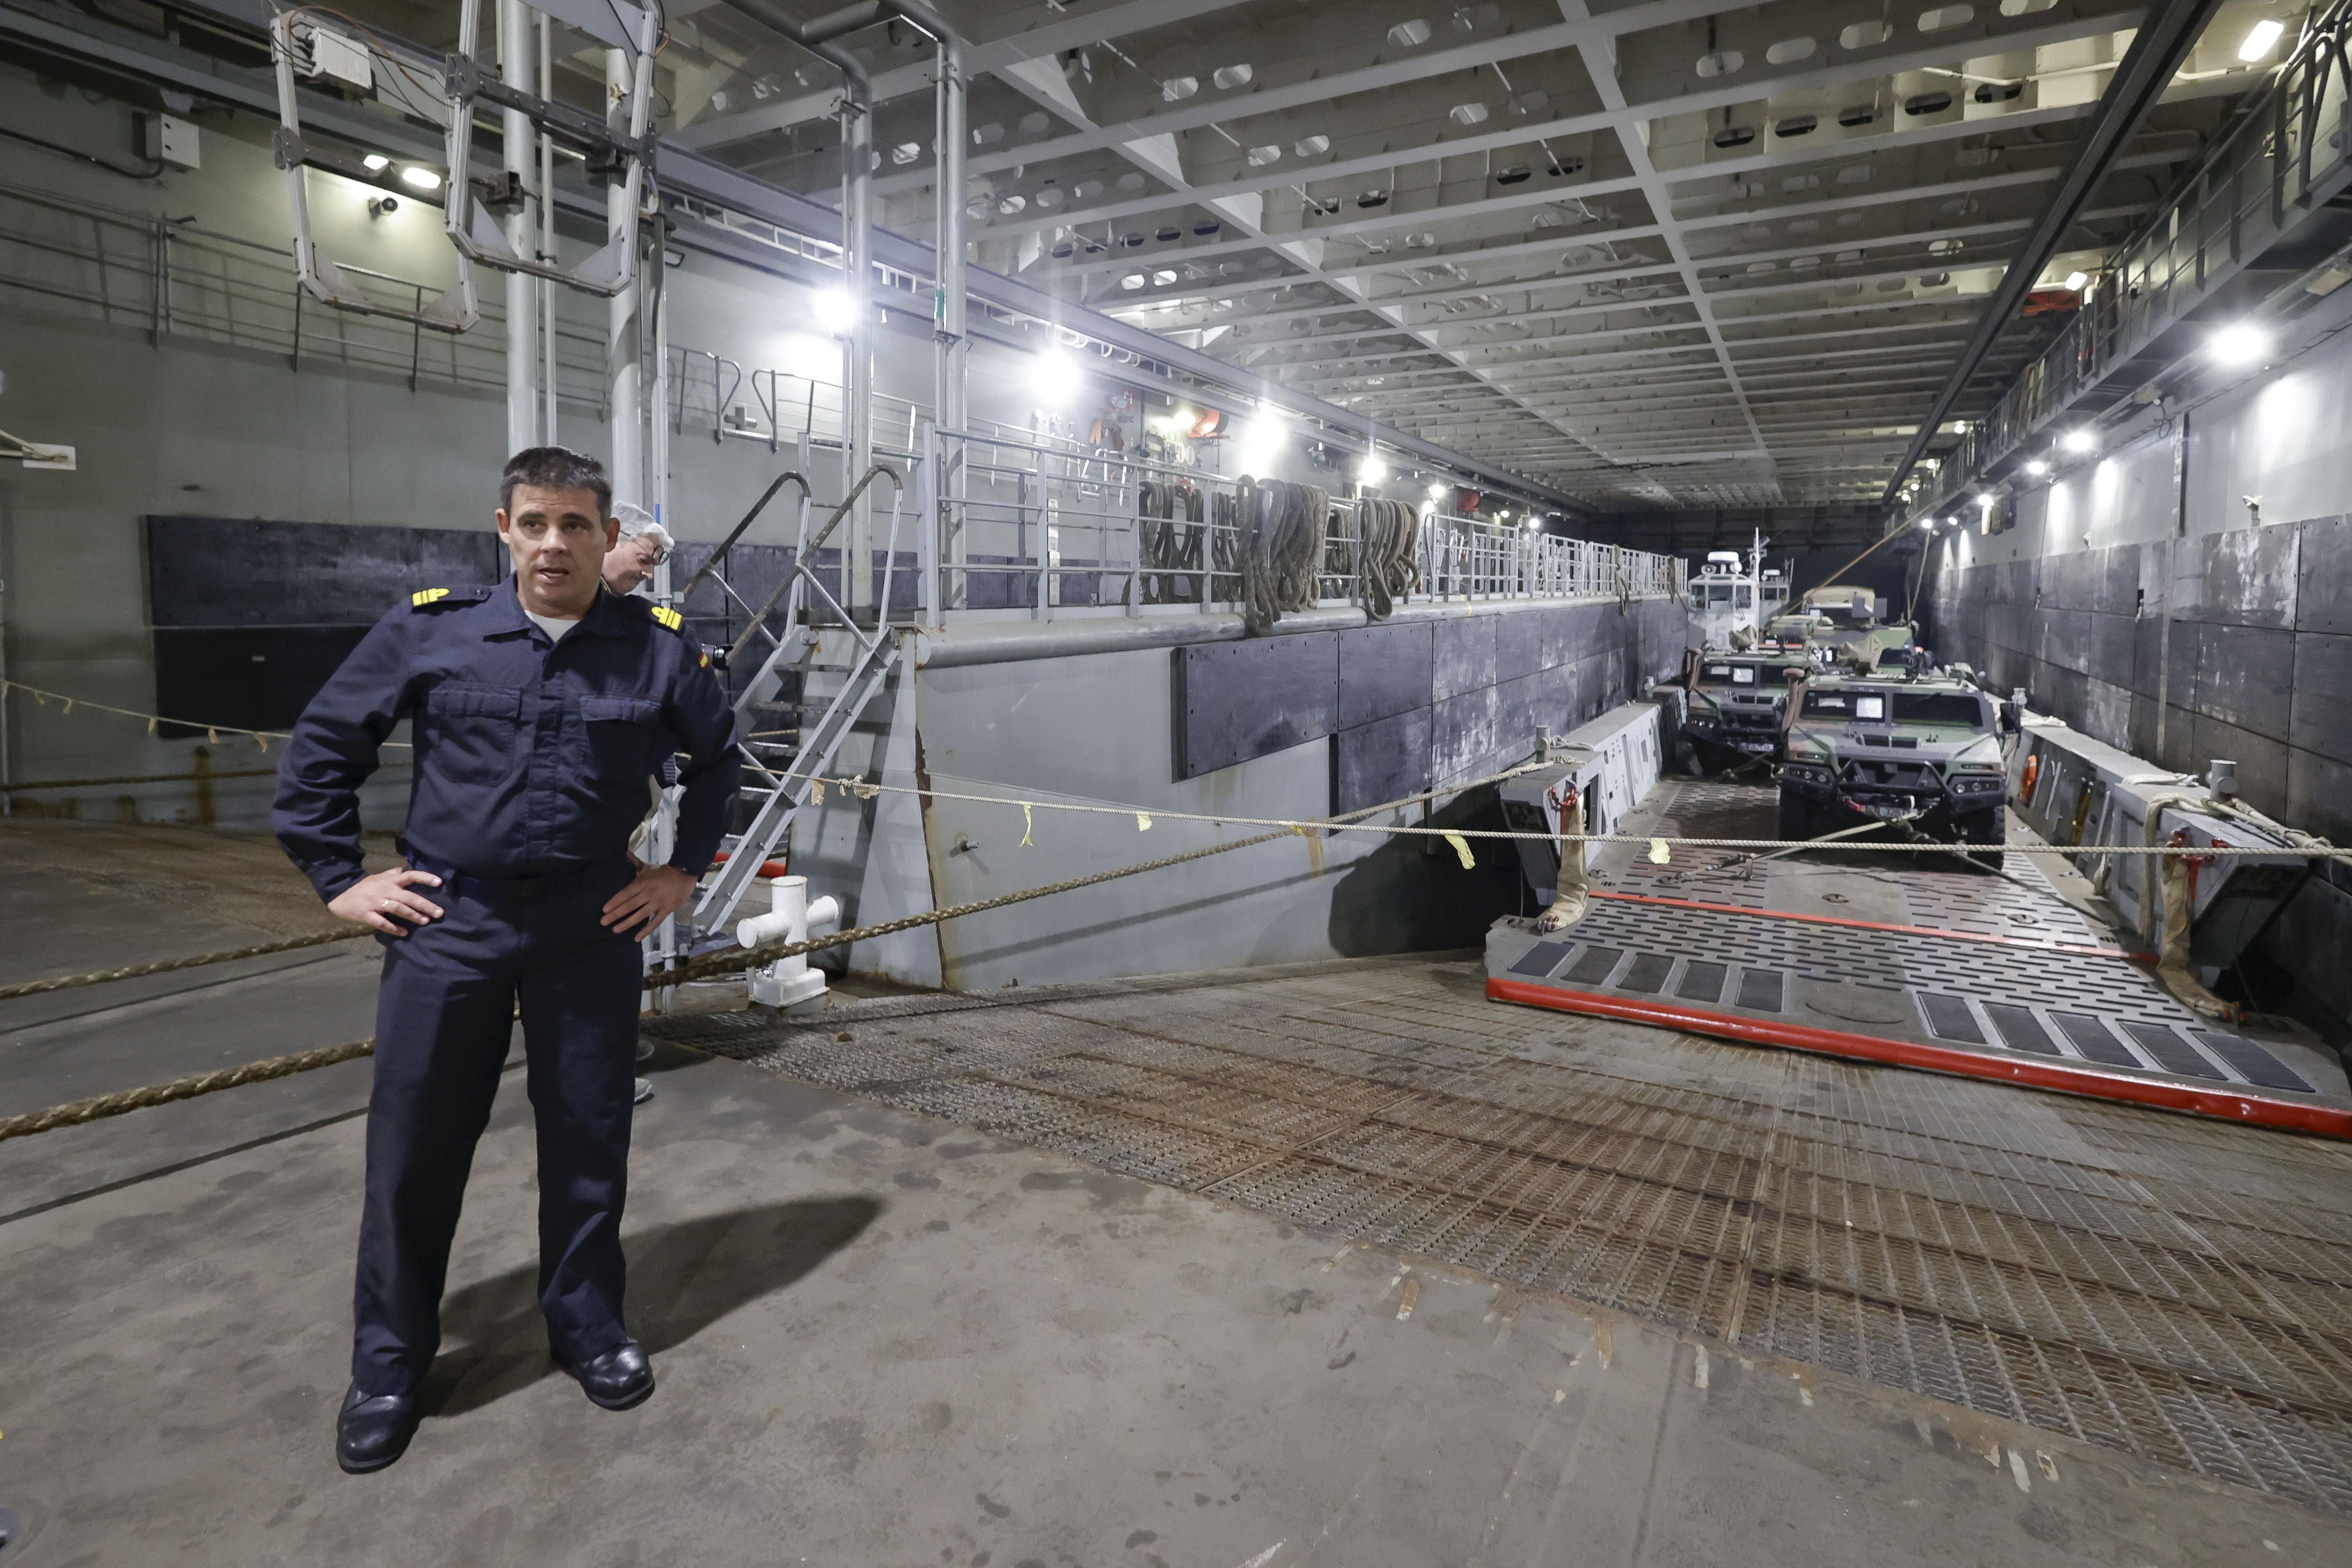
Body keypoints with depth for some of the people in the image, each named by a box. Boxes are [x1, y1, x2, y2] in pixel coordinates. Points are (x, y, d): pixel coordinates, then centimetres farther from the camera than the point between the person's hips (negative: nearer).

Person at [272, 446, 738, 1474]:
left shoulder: (657, 647, -2)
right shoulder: (430, 629, -3)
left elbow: (716, 758, 13)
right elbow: (322, 745, 8)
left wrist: (684, 871, 9)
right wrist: (338, 879, 4)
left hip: (593, 926, 0)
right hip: (446, 921, 0)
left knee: (589, 1141, 11)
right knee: (413, 1147, 8)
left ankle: (588, 1329, 33)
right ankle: (387, 1362, 30)